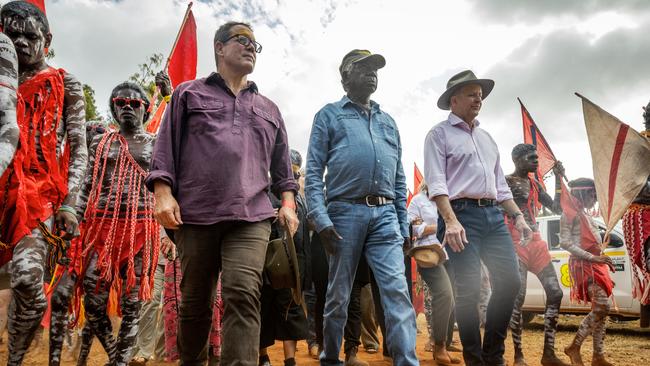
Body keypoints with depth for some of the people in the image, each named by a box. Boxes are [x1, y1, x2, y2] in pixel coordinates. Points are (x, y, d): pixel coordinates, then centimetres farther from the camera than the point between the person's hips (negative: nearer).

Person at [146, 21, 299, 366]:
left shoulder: (269, 108, 23)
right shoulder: (188, 93, 16)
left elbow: (282, 163, 22)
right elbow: (166, 146, 8)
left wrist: (287, 202, 9)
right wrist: (163, 192, -5)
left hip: (251, 216, 1)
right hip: (196, 214, 0)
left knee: (243, 294, -17)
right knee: (194, 299, 10)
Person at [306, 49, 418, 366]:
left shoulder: (388, 121, 22)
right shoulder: (329, 115, 9)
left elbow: (399, 178, 21)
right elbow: (313, 171, 0)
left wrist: (403, 224, 13)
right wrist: (321, 219, -12)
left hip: (384, 214, 3)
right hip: (345, 211, -3)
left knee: (398, 291, -8)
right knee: (339, 294, 7)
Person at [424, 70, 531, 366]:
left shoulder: (486, 138, 25)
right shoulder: (439, 134, 2)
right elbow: (436, 183, -9)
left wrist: (517, 215, 14)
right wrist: (451, 220, -21)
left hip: (493, 214, 7)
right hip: (461, 214, -7)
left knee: (510, 281, 0)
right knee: (469, 290, -6)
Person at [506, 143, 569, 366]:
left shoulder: (535, 184, 17)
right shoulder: (505, 182, -3)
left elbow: (557, 209, 16)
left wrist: (558, 178, 10)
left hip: (537, 243, 7)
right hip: (516, 244, -7)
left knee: (555, 293, 1)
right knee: (518, 297, -8)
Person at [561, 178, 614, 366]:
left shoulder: (585, 214, 22)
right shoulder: (570, 212, -6)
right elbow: (565, 242, -16)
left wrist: (602, 260, 13)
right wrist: (593, 257, -20)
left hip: (595, 264, 9)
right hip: (583, 265, -9)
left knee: (599, 310, 4)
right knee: (602, 306, -18)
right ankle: (574, 347, -7)